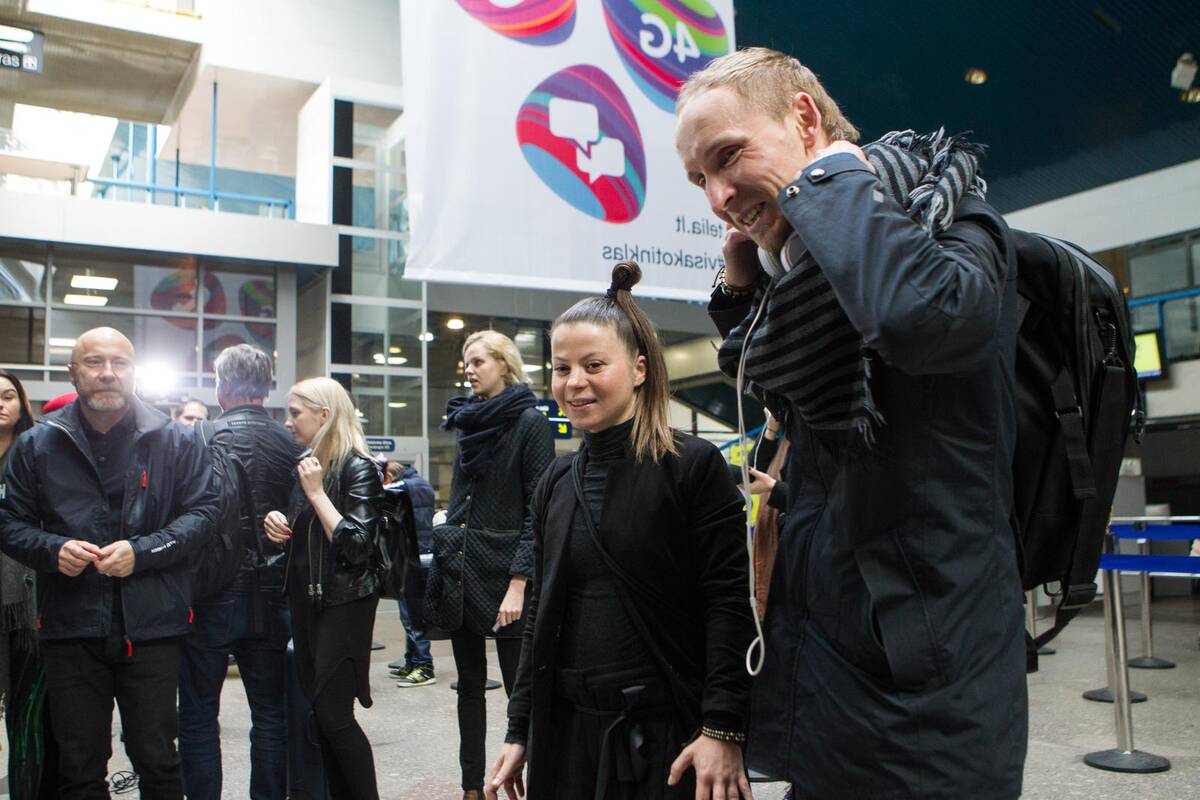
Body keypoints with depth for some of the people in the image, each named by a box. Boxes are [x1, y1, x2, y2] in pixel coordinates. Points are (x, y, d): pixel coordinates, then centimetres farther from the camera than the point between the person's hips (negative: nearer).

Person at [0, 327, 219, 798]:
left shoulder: (174, 441, 1)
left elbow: (203, 511, -1)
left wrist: (143, 551, -14)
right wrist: (53, 549, -12)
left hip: (151, 627, -1)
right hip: (71, 628, 2)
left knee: (158, 762, 10)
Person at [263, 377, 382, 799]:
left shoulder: (358, 469, -13)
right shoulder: (306, 464, 11)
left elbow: (357, 546, -21)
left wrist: (317, 492, -18)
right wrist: (277, 522, -1)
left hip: (343, 604, -8)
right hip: (305, 600, 8)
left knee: (333, 714, -7)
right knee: (319, 712, 10)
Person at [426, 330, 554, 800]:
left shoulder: (529, 421, -8)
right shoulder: (467, 421, 13)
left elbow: (538, 510, -12)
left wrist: (518, 583, -18)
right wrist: (445, 558, 14)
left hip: (503, 569, -7)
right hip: (460, 568, 7)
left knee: (519, 687, -2)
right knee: (469, 684, 13)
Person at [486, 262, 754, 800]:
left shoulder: (694, 466, -8)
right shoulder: (557, 483, 8)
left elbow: (729, 607, -12)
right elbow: (541, 613, 13)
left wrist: (723, 731, -18)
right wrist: (519, 732, 12)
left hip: (667, 730, -5)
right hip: (566, 727, 5)